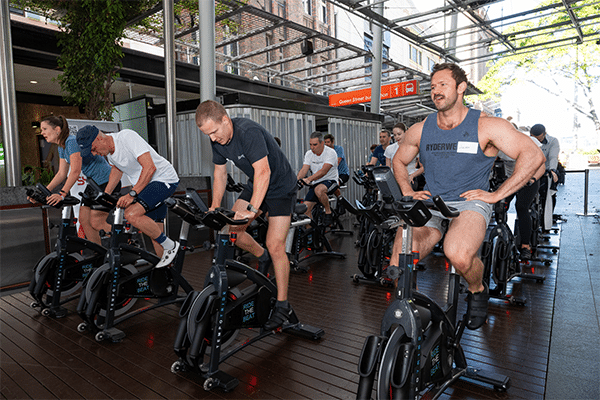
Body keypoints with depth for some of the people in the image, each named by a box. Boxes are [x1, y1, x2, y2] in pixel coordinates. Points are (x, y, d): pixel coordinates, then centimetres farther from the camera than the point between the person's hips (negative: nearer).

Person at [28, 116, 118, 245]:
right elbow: (62, 173, 12)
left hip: (107, 182, -10)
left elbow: (75, 171, -26)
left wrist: (62, 194, -29)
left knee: (96, 222, -10)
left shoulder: (72, 142, -18)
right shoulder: (61, 147, 11)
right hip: (94, 183, 10)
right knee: (84, 220, 5)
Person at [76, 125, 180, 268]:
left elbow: (150, 167, -30)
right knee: (153, 231, 9)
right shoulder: (108, 149, 3)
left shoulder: (127, 137, -22)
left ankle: (170, 246, -11)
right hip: (145, 185, 9)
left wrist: (132, 194, -33)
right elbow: (117, 169, 22)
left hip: (164, 180, -9)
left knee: (132, 214, -26)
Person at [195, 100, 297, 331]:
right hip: (255, 185, 8)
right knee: (230, 228, -5)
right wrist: (215, 207, -4)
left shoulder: (249, 132, -29)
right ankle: (262, 257, 22)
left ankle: (283, 305, 3)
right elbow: (220, 174, 3)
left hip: (280, 188, -7)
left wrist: (252, 210, -41)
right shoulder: (217, 139, -5)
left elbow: (263, 172, -35)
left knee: (275, 245, -11)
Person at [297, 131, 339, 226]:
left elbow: (323, 171, -28)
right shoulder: (309, 154, 3)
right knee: (305, 209, -8)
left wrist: (309, 179, -40)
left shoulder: (330, 153, -15)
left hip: (330, 180, -5)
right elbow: (304, 169, -6)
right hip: (315, 183, 5)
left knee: (319, 190, -39)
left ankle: (328, 212, -14)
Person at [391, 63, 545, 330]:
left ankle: (477, 291, 3)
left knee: (458, 255, -35)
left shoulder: (485, 126, -1)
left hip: (470, 203, -2)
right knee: (397, 266, -21)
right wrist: (408, 193, 10)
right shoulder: (419, 131, 9)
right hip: (428, 205, 3)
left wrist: (497, 195, -8)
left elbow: (533, 156, -3)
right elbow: (399, 161, 25)